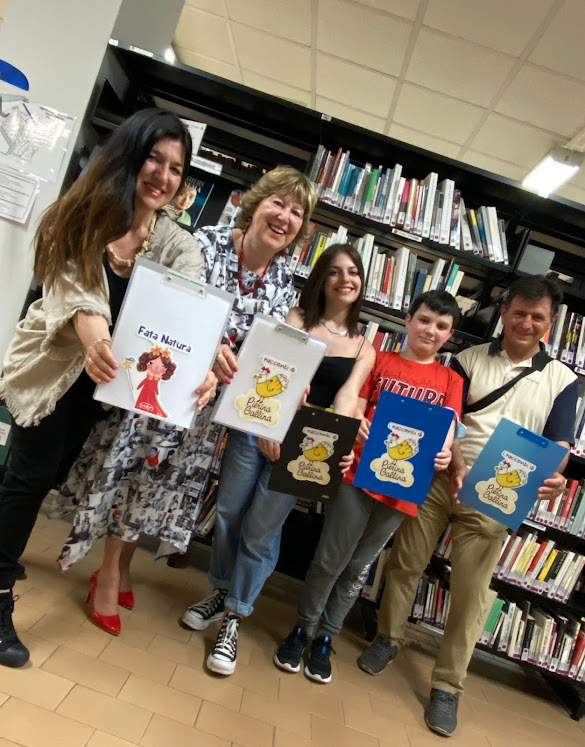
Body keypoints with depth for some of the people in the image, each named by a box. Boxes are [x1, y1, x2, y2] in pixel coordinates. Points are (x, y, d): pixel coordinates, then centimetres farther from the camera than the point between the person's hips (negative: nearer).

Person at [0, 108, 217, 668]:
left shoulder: (179, 247, -6)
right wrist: (95, 339, -48)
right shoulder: (83, 217, -11)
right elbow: (74, 293, -26)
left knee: (47, 473, 16)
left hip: (106, 379, 3)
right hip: (53, 366, -3)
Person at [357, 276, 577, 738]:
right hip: (440, 479, 1)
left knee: (469, 594, 6)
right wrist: (456, 465, -19)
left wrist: (554, 476, -24)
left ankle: (448, 685, 24)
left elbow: (558, 443, -1)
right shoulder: (470, 358, 2)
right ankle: (389, 638, 36)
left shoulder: (561, 379, 4)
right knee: (405, 563, 11)